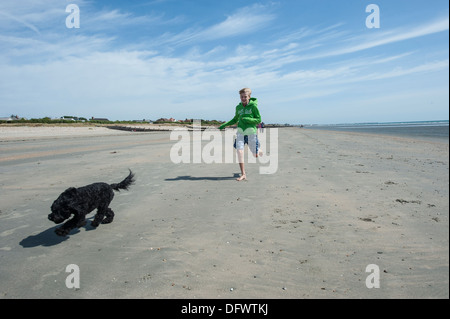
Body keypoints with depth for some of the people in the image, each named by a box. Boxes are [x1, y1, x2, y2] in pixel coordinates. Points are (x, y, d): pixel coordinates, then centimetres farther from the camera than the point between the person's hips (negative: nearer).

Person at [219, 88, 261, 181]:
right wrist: (224, 125, 14)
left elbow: (259, 120, -3)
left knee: (255, 154, 5)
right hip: (240, 131, 4)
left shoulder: (253, 106, -5)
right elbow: (235, 119, 23)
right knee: (239, 151, -12)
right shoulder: (238, 107, 10)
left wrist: (247, 119, -17)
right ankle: (243, 174, -4)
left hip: (251, 131, -3)